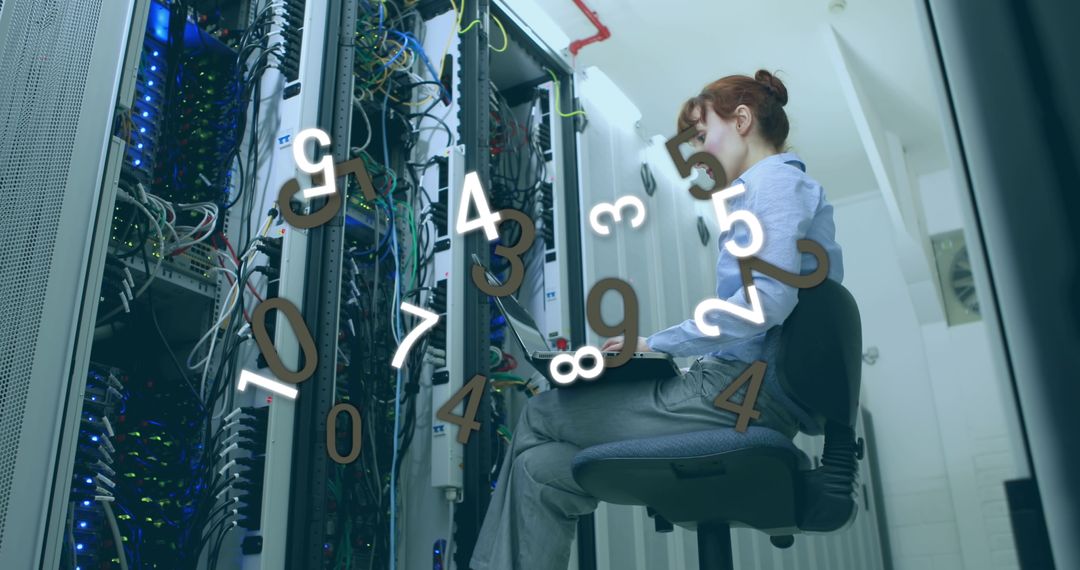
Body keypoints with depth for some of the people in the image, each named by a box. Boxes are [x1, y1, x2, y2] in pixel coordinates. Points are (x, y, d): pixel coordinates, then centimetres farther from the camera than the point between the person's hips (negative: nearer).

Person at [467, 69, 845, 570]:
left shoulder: (776, 177, -4)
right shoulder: (773, 187, 26)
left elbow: (771, 297, -21)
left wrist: (657, 344, -13)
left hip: (744, 394, -9)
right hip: (751, 397, 9)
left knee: (541, 416, 0)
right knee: (541, 469, 3)